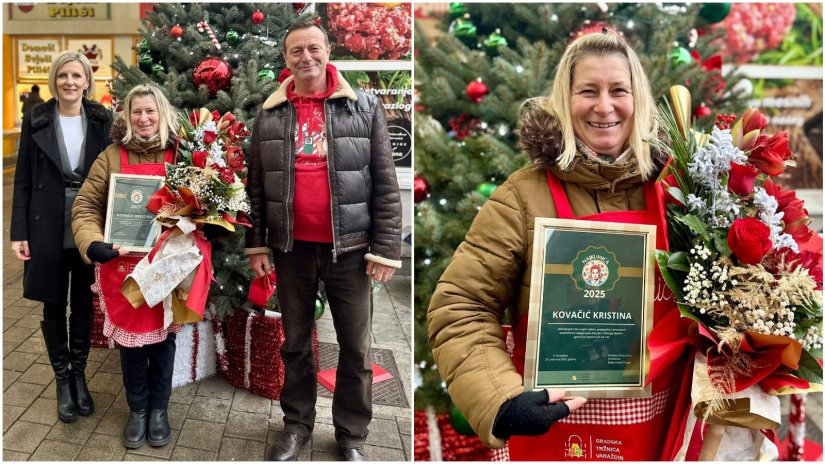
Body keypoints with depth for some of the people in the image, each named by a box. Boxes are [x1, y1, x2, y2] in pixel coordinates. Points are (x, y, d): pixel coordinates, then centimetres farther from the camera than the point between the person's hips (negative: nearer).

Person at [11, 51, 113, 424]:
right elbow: (22, 179, 0)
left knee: (83, 304, 11)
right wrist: (19, 232, -6)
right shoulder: (36, 120, -1)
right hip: (48, 226, 0)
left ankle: (79, 374, 28)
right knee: (54, 305, 9)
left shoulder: (101, 120, 0)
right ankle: (62, 379, 24)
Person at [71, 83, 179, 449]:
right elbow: (85, 206, 0)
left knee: (163, 335, 9)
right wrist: (93, 244, -17)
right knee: (130, 337, 9)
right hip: (122, 265, 0)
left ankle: (159, 409, 27)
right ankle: (137, 409, 28)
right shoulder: (111, 156, 1)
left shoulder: (179, 156, 2)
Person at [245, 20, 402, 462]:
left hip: (348, 246, -2)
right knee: (295, 342, 14)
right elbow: (256, 185, 9)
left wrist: (385, 249, -7)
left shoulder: (365, 107, -1)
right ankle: (296, 424, 32)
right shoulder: (269, 115, 5)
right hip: (291, 248, 2)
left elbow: (385, 184, -3)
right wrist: (256, 244, 5)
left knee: (355, 347, 7)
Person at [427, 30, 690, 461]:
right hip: (557, 429, -3)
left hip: (659, 424, 3)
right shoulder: (523, 196, -12)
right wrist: (499, 402, -24)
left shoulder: (666, 187, -2)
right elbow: (459, 309, -12)